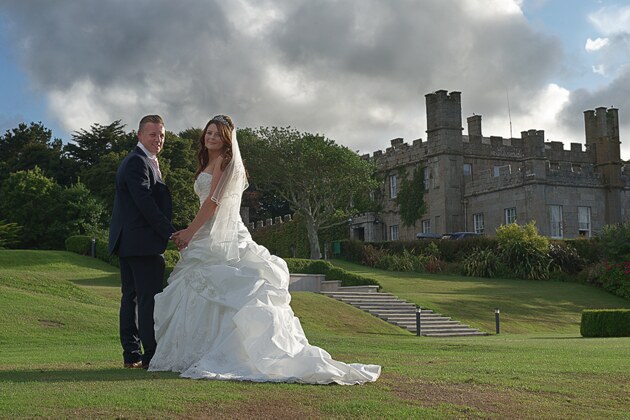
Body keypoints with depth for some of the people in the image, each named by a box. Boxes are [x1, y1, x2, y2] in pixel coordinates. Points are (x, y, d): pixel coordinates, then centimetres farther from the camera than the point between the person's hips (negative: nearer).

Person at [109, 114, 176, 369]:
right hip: (143, 242, -11)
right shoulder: (138, 162, -12)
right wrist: (172, 233, -18)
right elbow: (146, 203, -20)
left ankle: (131, 354, 16)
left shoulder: (142, 161, 22)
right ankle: (151, 355, -9)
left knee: (131, 297, 11)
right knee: (150, 298, -10)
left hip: (127, 241, 11)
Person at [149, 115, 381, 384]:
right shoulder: (208, 164, 22)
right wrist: (189, 232, 11)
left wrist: (189, 232, -12)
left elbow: (213, 201, -14)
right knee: (200, 296, 6)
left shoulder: (224, 161, -6)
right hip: (208, 237, 9)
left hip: (221, 239, -9)